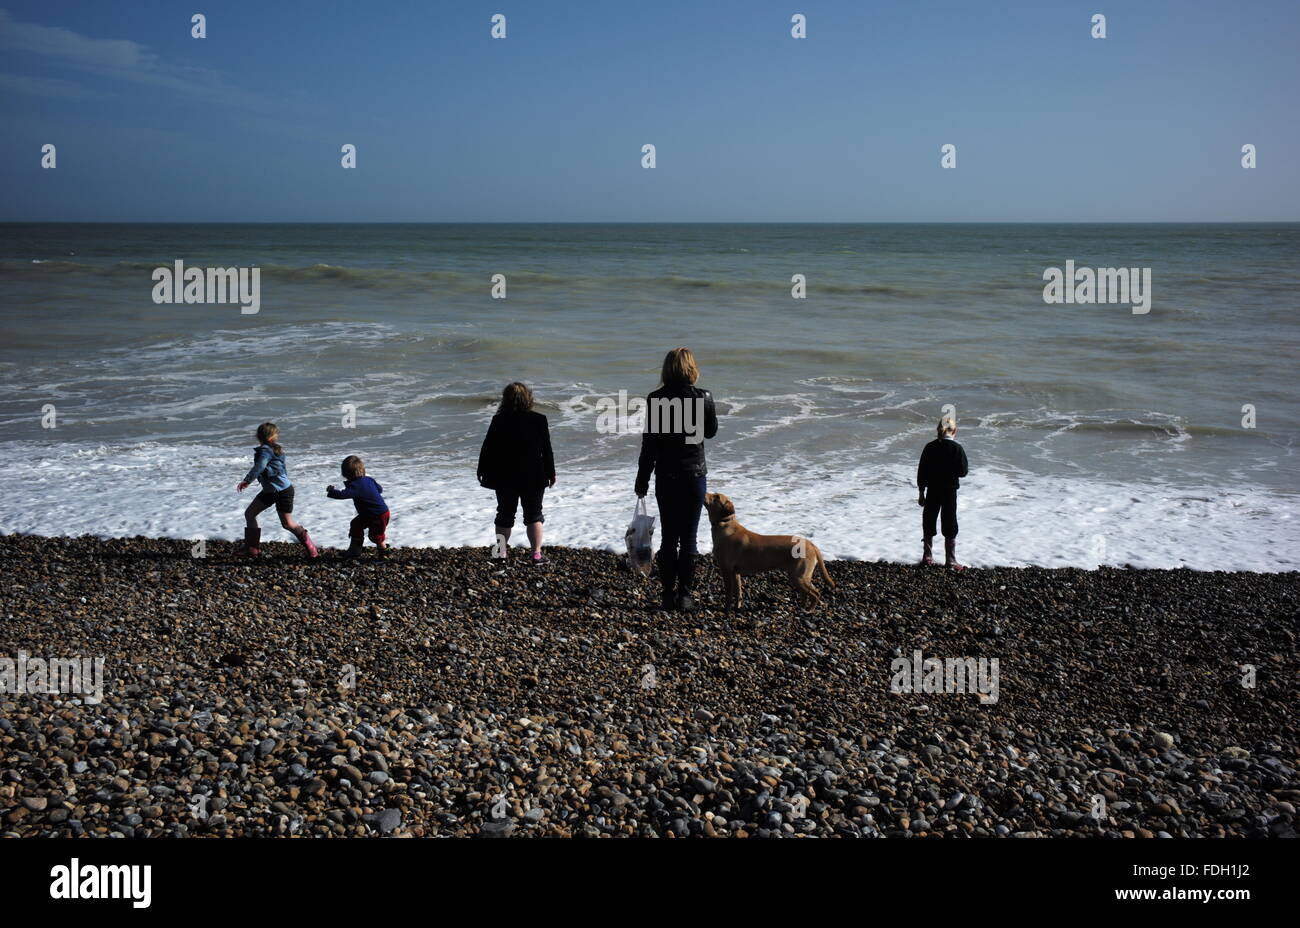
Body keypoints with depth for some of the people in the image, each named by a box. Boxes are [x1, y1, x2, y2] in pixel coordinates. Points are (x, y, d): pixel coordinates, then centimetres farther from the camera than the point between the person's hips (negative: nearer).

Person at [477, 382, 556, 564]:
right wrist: (551, 473, 8)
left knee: (505, 514, 12)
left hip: (504, 478, 1)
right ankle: (536, 553, 1)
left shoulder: (498, 421, -8)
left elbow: (487, 448, -2)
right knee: (534, 514, 8)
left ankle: (501, 553, 16)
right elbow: (547, 450, -2)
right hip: (533, 478, 0)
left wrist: (483, 472, 10)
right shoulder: (539, 420, -7)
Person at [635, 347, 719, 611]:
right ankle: (685, 596, 7)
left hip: (666, 478, 0)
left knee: (668, 538, 9)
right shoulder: (703, 397, -7)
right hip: (695, 475, 0)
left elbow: (649, 443, -6)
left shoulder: (656, 399, -8)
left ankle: (668, 596, 10)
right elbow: (711, 431, 10)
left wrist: (642, 480, 2)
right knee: (689, 539, 7)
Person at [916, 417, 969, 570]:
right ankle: (950, 560, 8)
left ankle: (927, 556, 21)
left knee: (929, 522, 14)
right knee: (949, 524, 5)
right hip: (950, 491, -3)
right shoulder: (957, 449, -11)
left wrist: (921, 492, 9)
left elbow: (922, 471, 1)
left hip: (932, 491, 3)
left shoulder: (930, 447, -1)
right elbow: (963, 472, -10)